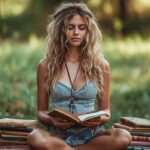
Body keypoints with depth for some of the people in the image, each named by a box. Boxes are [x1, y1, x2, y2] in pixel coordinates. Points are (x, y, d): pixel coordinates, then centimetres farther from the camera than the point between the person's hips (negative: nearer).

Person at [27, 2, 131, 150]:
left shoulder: (100, 65, 7)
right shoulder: (46, 65, 5)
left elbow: (105, 110, 13)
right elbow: (41, 111, 10)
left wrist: (99, 119, -12)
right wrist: (51, 120, -14)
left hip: (90, 134, 1)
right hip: (58, 135, -1)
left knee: (123, 137, -32)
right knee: (35, 138, -36)